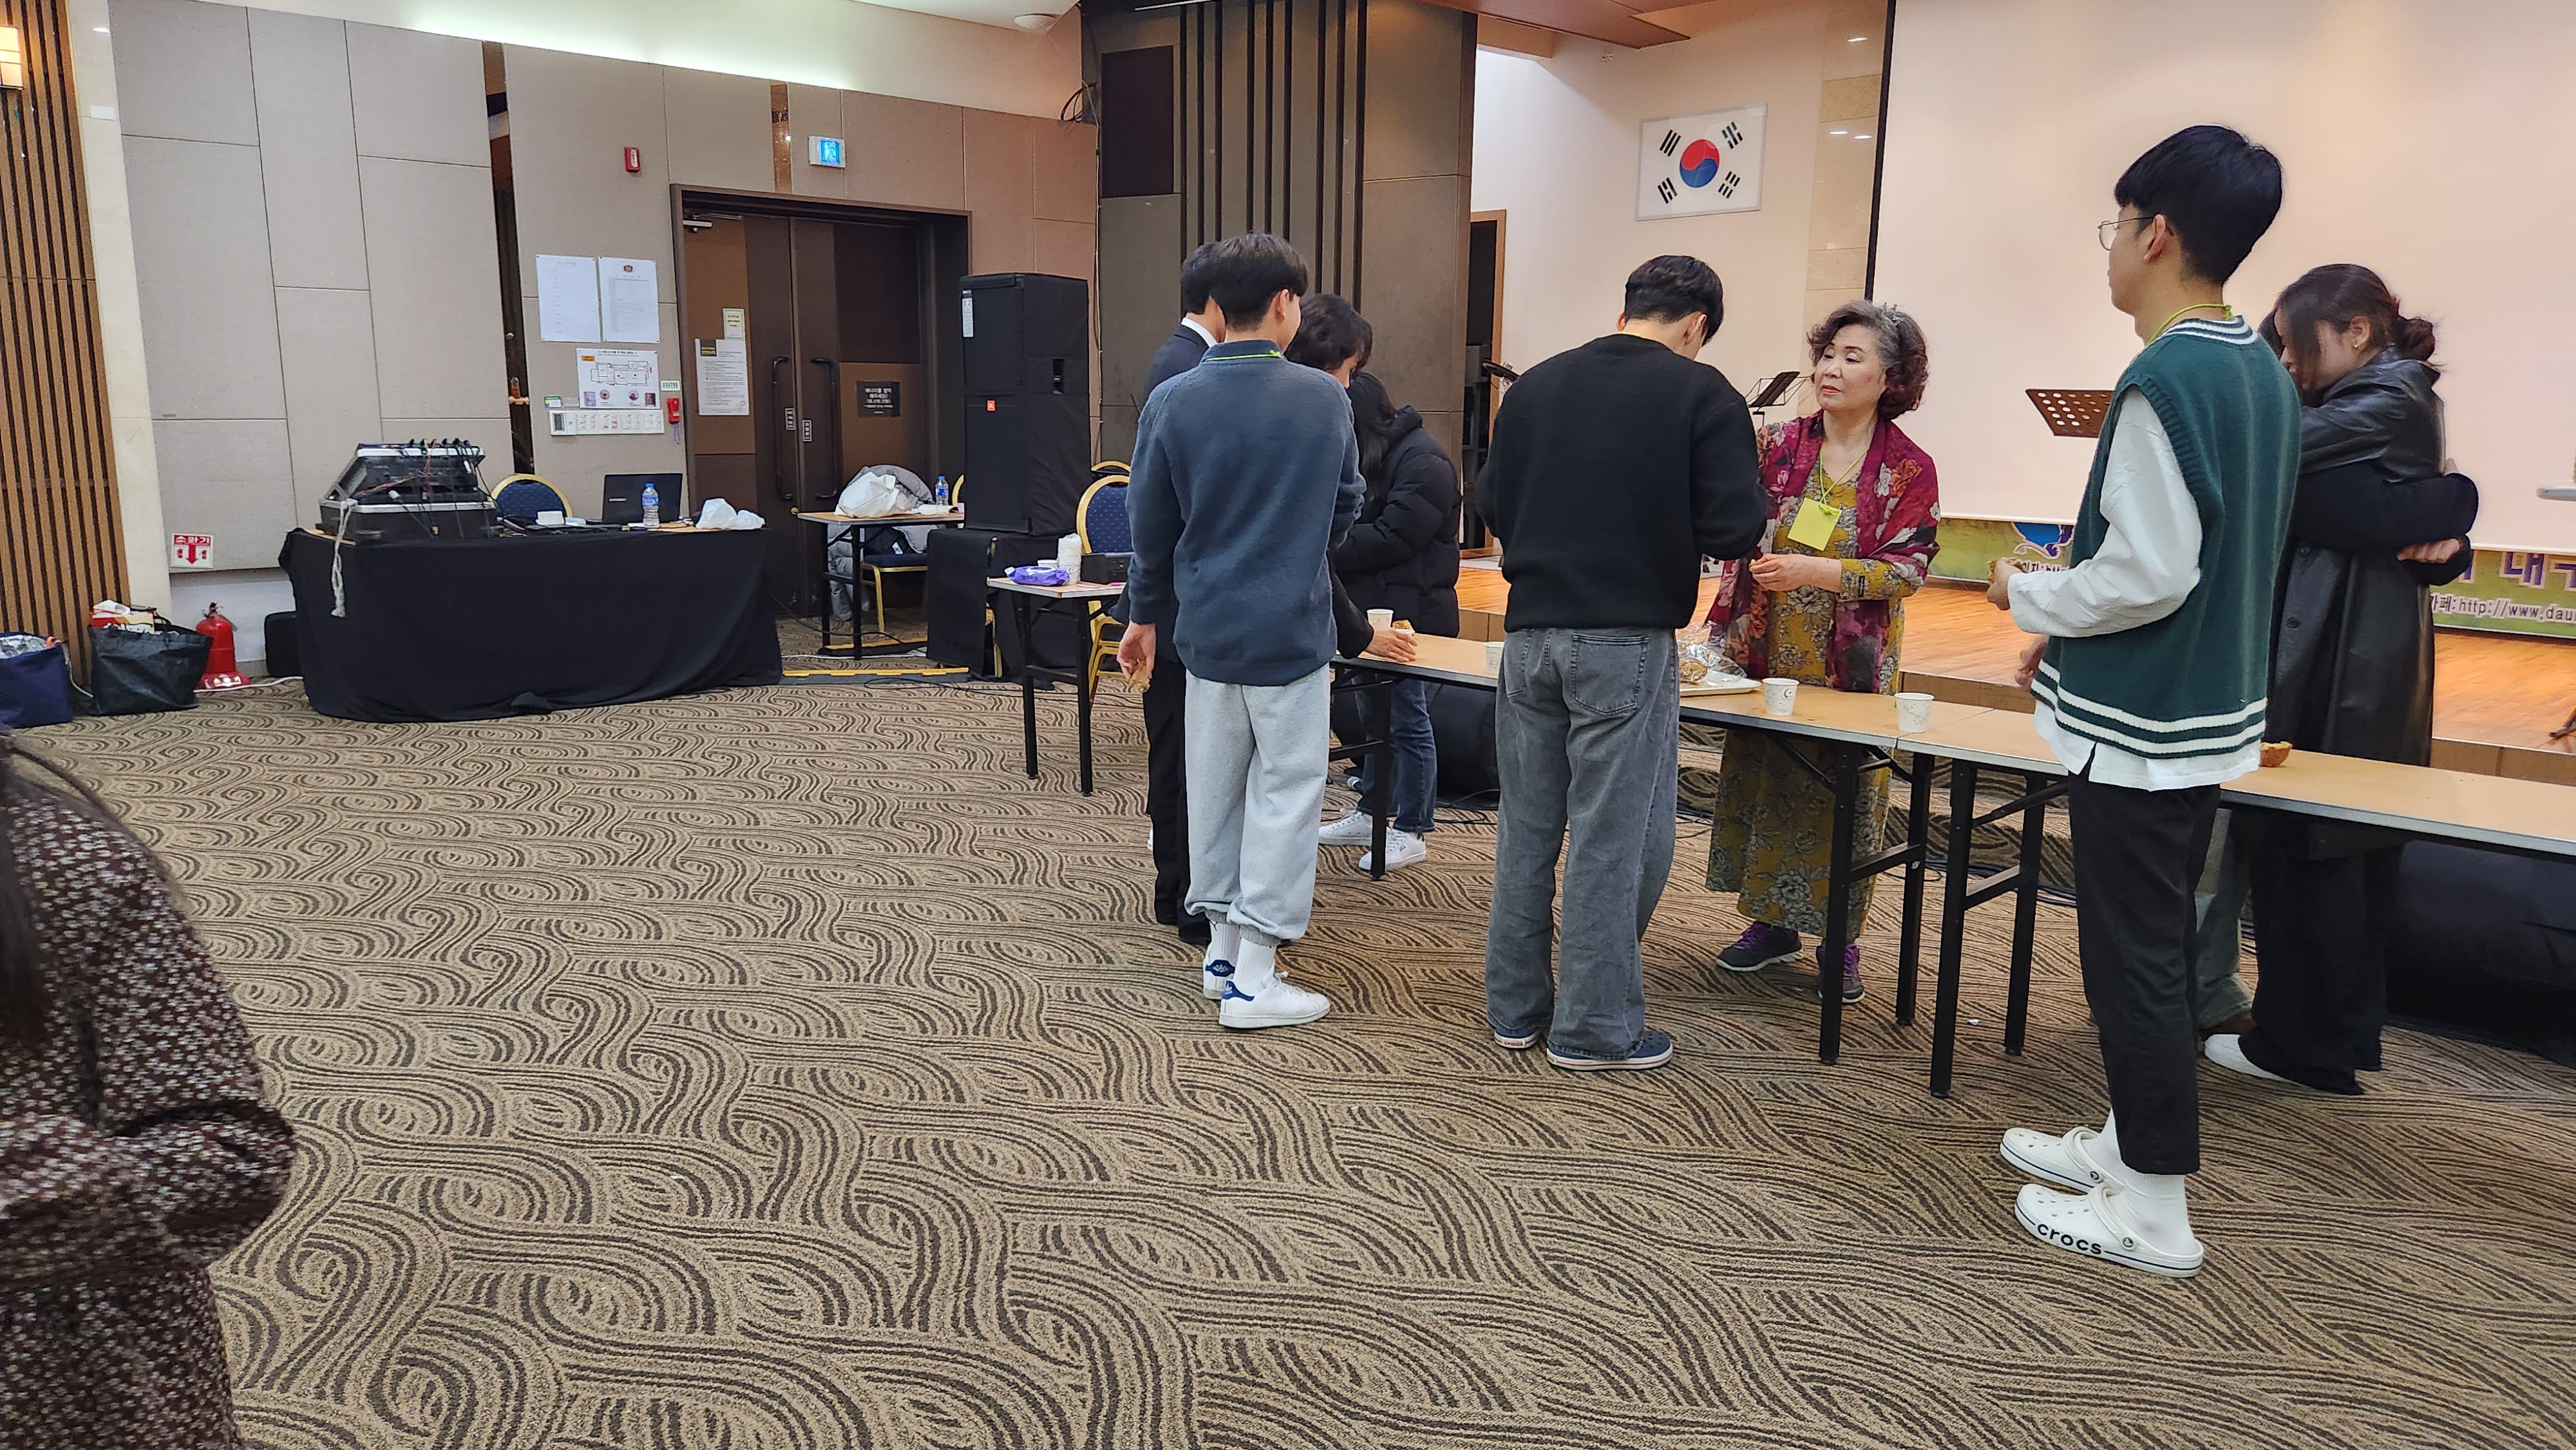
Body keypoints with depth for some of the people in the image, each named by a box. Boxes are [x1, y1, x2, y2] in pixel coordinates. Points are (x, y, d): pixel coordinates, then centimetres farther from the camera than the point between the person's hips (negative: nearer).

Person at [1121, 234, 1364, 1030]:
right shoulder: (1324, 400, -6)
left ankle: (1222, 948, 25)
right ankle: (1253, 978, 4)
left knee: (1215, 787, 14)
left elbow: (1152, 524, 3)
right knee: (1284, 792, 4)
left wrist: (1147, 615, 17)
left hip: (1207, 627, 3)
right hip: (1293, 628, -2)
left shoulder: (1172, 403, -4)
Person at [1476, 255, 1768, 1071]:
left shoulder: (1534, 385, 8)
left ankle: (1515, 1009, 23)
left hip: (1530, 635, 5)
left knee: (1527, 828, 14)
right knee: (1614, 839, 4)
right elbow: (1734, 529, -11)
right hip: (1626, 643, -5)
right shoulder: (1701, 396, -5)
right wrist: (1667, 535, 10)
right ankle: (1595, 1028, 12)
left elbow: (1492, 506, 11)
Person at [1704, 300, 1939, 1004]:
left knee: (1842, 796, 4)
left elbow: (1905, 569, -11)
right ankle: (1771, 922, 22)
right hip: (1767, 657, 3)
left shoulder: (1909, 469, -4)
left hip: (1851, 668, -2)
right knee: (1761, 782, 7)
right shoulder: (1781, 446, 2)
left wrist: (1813, 572, -23)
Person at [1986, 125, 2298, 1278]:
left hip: (2140, 724, -9)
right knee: (2151, 941, 20)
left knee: (2134, 956, 2)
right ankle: (2131, 1141, 34)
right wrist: (2069, 630, 15)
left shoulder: (2165, 380, -20)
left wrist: (2028, 596, -6)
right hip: (2213, 710, 9)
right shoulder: (2265, 374, 8)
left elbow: (2146, 571, -23)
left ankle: (2154, 1214, 13)